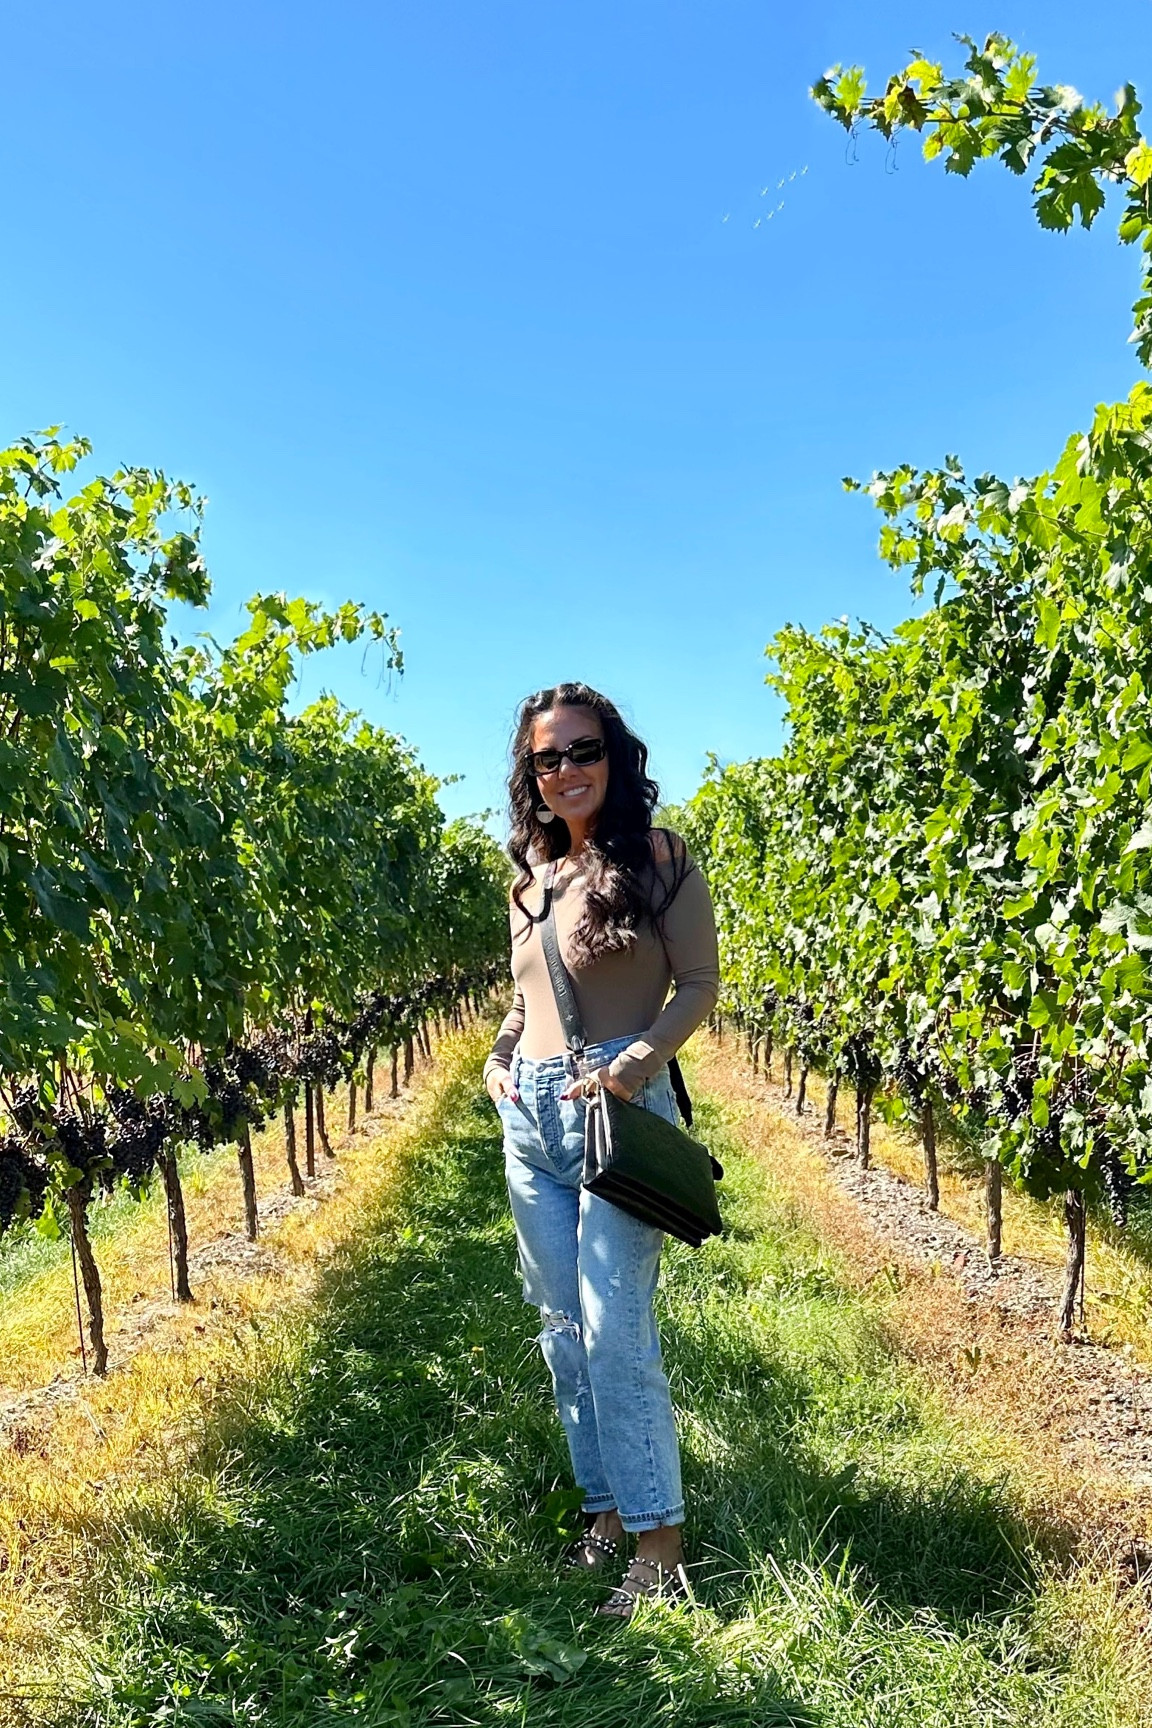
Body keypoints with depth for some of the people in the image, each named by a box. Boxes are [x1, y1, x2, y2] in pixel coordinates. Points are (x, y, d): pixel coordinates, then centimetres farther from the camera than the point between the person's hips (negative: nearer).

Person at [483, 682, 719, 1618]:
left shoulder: (657, 856, -3)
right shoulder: (530, 877, 14)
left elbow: (700, 983, -5)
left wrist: (635, 1062, -19)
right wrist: (499, 1057, 5)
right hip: (531, 1115, 7)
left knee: (615, 1330, -8)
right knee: (564, 1329, 12)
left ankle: (659, 1540, 7)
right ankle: (606, 1506, 26)